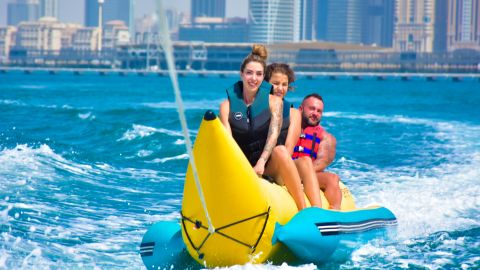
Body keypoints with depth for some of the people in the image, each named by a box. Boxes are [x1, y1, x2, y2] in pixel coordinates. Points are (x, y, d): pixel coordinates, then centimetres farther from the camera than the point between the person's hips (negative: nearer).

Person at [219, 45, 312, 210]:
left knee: (280, 151, -34)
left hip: (268, 164, -1)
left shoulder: (274, 102, 3)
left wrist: (261, 163, -26)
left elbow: (273, 135, -9)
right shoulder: (227, 106, 3)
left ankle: (304, 210, -38)